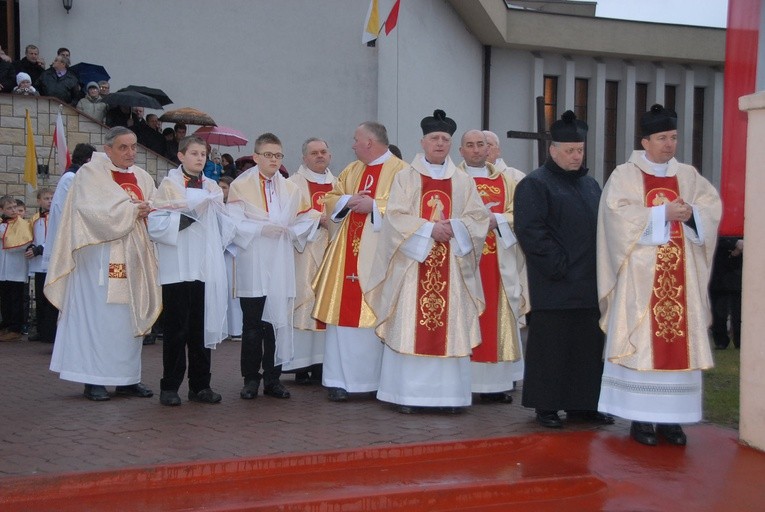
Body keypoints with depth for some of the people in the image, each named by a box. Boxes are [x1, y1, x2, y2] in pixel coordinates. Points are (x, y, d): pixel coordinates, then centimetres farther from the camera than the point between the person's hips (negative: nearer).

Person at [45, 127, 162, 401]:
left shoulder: (142, 177, 14)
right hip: (101, 257, -6)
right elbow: (93, 211, -16)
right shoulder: (91, 173, -4)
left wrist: (147, 212, -12)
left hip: (133, 256, 6)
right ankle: (93, 379, -1)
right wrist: (132, 210, -13)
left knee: (130, 315, 6)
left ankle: (127, 378, 12)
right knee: (98, 315, -5)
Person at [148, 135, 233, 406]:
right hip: (177, 269, -4)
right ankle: (170, 386, 6)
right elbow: (156, 225, -7)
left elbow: (225, 227, 14)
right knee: (177, 329, -2)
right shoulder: (169, 185, 3)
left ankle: (200, 385, 13)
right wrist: (186, 215, -16)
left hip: (207, 268, 4)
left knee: (203, 328, 5)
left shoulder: (212, 188, 15)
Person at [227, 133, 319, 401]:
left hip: (281, 266, 3)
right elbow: (234, 223, -7)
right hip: (252, 266, -3)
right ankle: (251, 379, 10)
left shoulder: (291, 189, 12)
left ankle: (273, 378, 12)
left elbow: (308, 220, 11)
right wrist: (261, 229, -17)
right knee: (252, 324, 1)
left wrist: (290, 231, -6)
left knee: (278, 320, 3)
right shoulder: (240, 186, 2)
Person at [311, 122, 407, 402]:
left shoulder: (399, 170, -4)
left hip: (378, 255, -6)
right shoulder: (351, 170, 18)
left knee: (377, 314, -2)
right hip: (347, 252, 6)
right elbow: (330, 199, 18)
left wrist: (374, 206, -16)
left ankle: (376, 379, 8)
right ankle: (340, 379, 8)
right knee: (342, 313, 3)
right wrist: (348, 201, -2)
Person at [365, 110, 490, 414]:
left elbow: (479, 218, 3)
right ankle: (407, 394, 1)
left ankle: (450, 394, 5)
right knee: (409, 327, -4)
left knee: (452, 327, 0)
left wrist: (452, 228, -14)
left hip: (452, 268, 2)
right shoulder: (405, 178, 5)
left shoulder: (463, 181, 11)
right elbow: (395, 217, -5)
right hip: (413, 264, -2)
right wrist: (429, 229, -16)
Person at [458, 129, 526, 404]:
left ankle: (495, 384, 8)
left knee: (496, 317, 3)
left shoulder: (505, 181, 15)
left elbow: (516, 215, 6)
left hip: (498, 262, 3)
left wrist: (495, 220, -11)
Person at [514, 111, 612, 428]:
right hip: (554, 286, -7)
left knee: (589, 344, 9)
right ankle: (546, 406, 8)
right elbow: (530, 229, -15)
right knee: (551, 345, -1)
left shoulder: (590, 185, 17)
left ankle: (582, 404, 18)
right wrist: (558, 264, -17)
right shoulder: (534, 185, -5)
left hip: (589, 284, 7)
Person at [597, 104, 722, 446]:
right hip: (641, 274, -4)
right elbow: (619, 213, -13)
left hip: (680, 274, 4)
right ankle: (640, 418, 1)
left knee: (679, 341, 2)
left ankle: (670, 416, 8)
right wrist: (663, 213, -16)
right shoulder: (625, 175, 2)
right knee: (640, 341, -5)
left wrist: (692, 212, -15)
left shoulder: (688, 175, 14)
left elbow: (712, 206, 5)